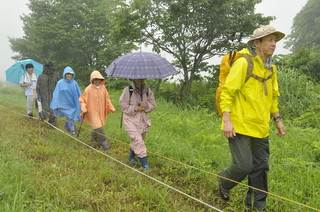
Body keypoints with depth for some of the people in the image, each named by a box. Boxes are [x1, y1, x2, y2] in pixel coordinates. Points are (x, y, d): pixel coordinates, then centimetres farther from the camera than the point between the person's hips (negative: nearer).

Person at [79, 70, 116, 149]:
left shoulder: (103, 87, -2)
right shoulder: (89, 89, -13)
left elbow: (107, 99, 7)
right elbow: (82, 99, -7)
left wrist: (112, 108, 5)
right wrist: (84, 109, -19)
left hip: (101, 111, 5)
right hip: (93, 111, -5)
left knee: (98, 124, 16)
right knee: (98, 126, -9)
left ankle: (94, 137, 42)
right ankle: (103, 142, -1)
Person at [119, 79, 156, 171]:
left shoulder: (148, 91, 4)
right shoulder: (128, 90, -8)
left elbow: (153, 105, 7)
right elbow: (123, 106, -9)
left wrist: (146, 105, -14)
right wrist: (135, 109, -16)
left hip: (143, 120, 5)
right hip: (131, 119, -5)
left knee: (135, 141, 17)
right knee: (138, 140, -14)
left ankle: (131, 157, 43)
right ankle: (144, 164, -10)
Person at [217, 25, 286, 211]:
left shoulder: (271, 68, 13)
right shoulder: (243, 63, -11)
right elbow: (227, 91, -14)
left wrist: (278, 119, 16)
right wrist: (227, 121, -19)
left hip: (260, 127, 7)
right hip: (240, 126, -7)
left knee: (260, 167, 11)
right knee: (244, 166, -7)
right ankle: (224, 183, 25)